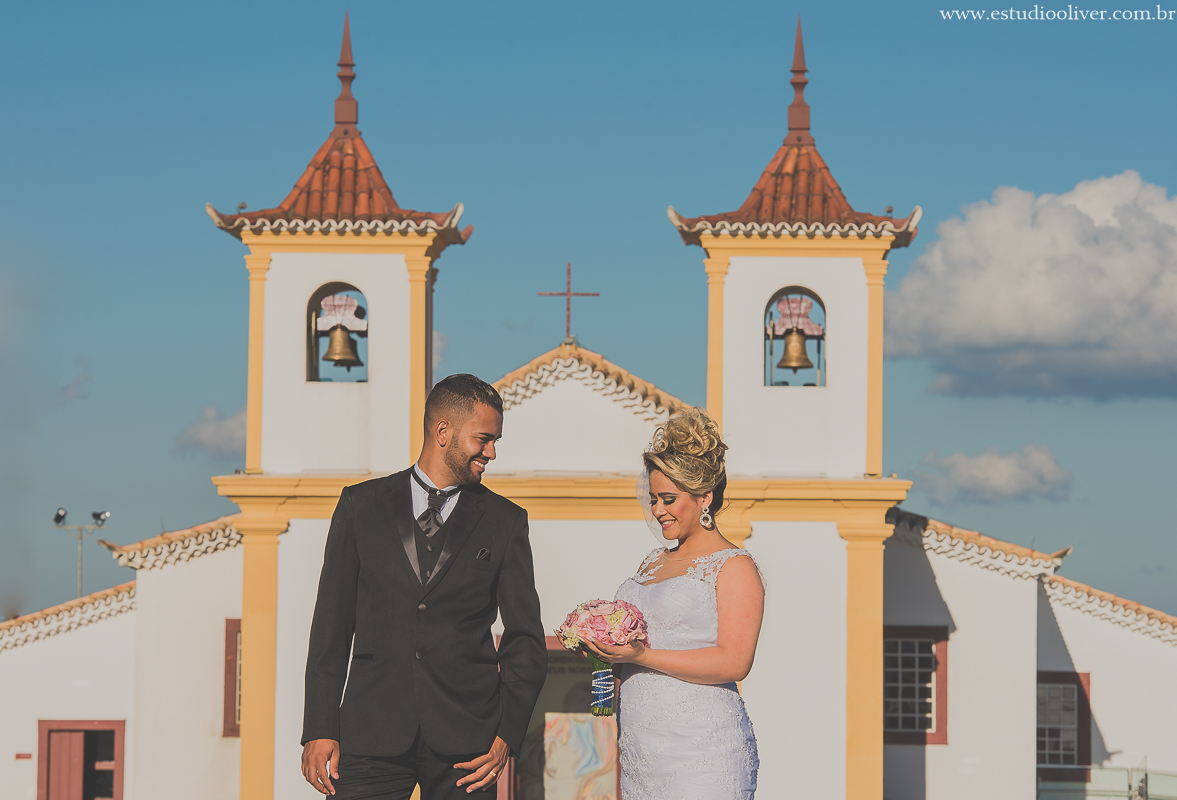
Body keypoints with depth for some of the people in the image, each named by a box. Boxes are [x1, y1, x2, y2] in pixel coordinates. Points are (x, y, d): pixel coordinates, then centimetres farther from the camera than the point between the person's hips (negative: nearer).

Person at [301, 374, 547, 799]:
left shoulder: (505, 521, 8)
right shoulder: (362, 506, 8)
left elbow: (526, 639, 7)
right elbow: (332, 625, 7)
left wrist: (506, 736, -5)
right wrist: (320, 730, 0)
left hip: (465, 740, 0)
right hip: (373, 739, 0)